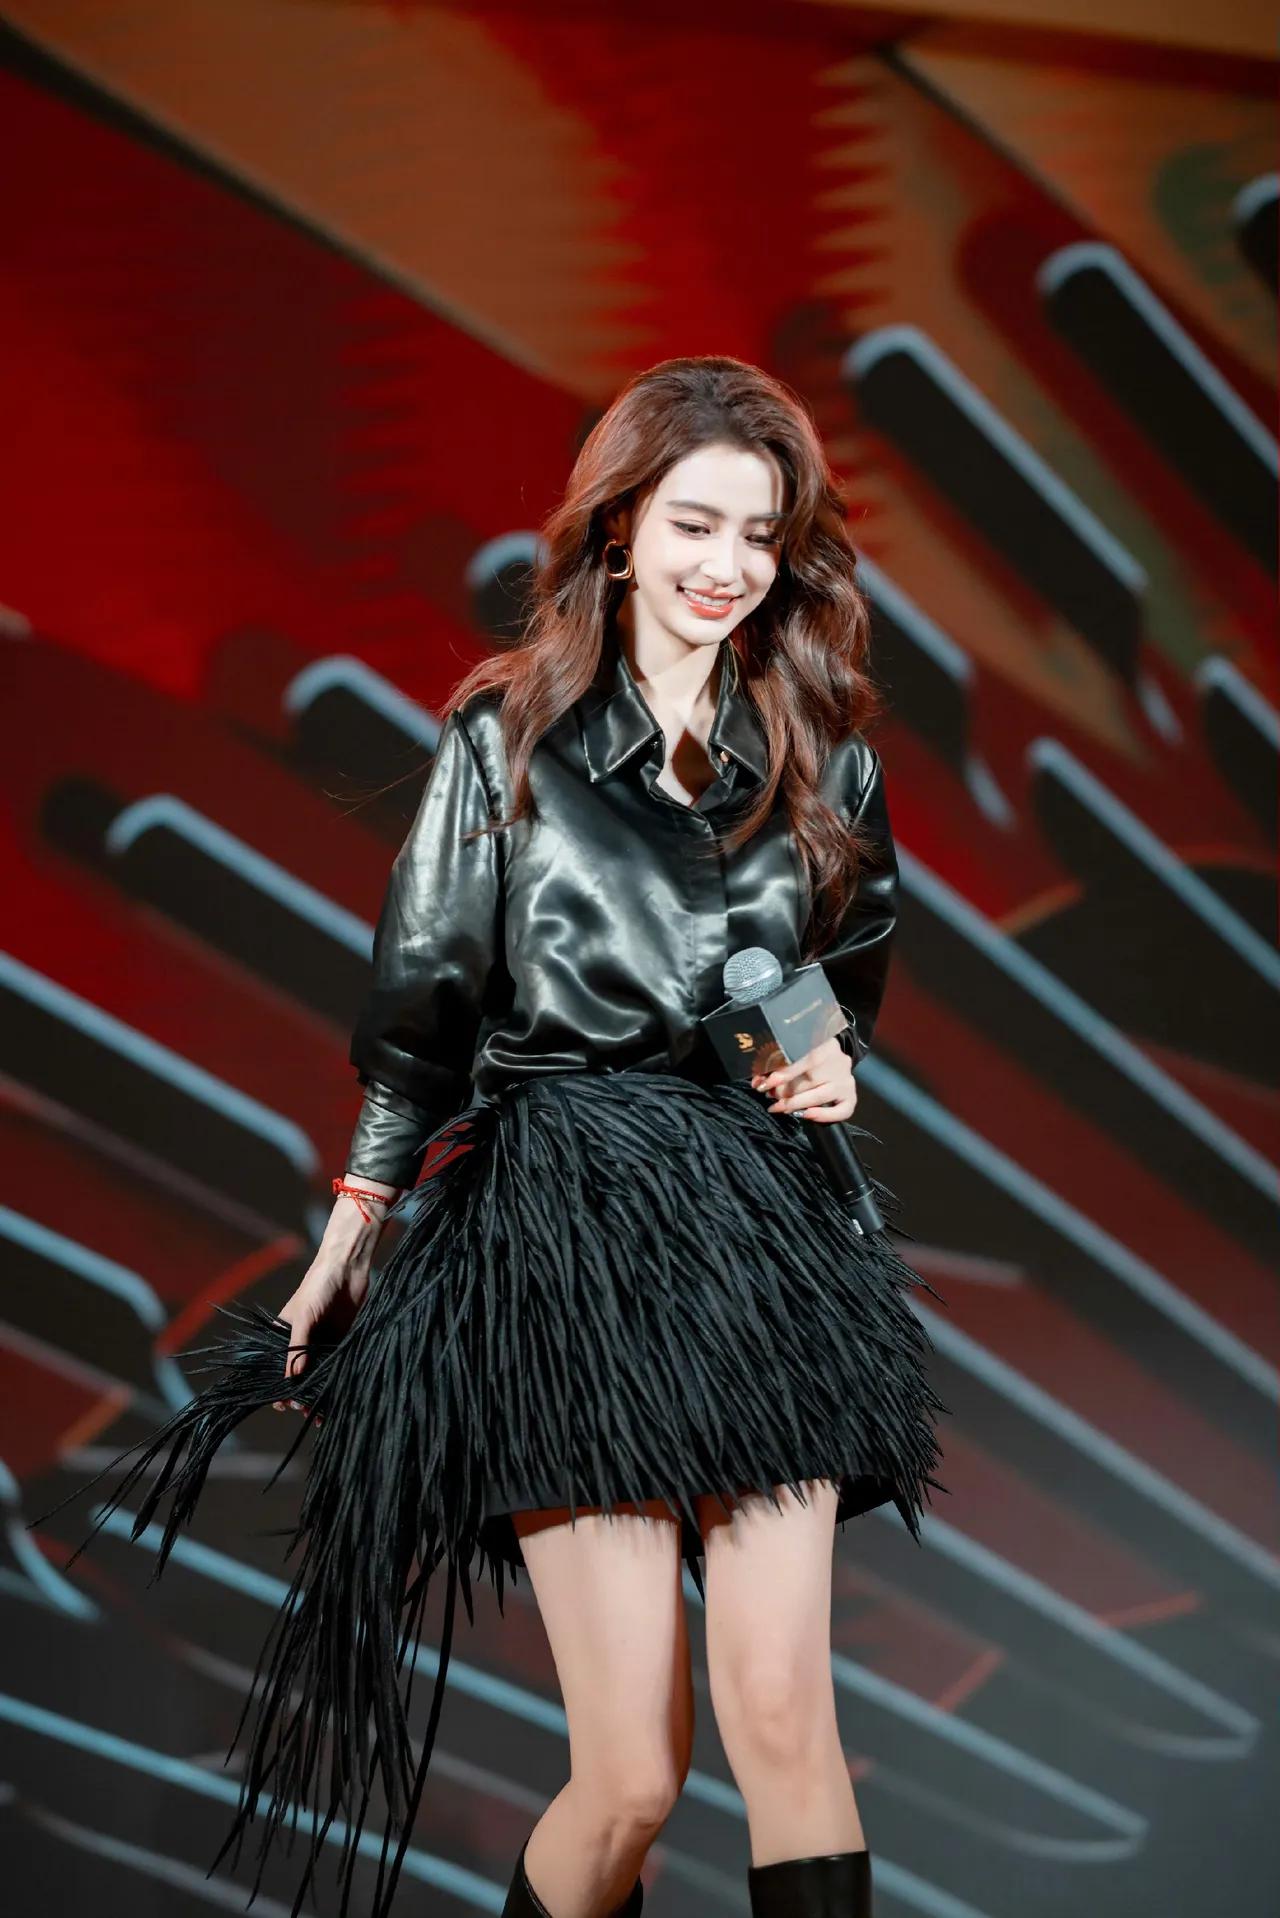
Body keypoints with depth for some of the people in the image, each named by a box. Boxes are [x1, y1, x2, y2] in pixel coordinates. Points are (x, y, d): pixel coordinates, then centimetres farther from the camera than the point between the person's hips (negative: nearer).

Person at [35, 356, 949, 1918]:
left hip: (760, 1238, 3)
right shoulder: (506, 738, 3)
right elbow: (422, 1009, 5)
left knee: (782, 1715, -7)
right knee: (632, 1773, -6)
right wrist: (345, 1247, 8)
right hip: (561, 1242, -3)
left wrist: (834, 1063, 2)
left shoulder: (823, 754, 11)